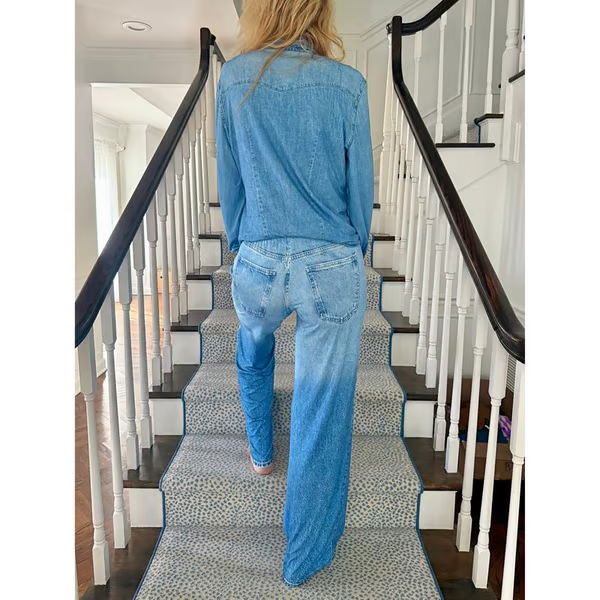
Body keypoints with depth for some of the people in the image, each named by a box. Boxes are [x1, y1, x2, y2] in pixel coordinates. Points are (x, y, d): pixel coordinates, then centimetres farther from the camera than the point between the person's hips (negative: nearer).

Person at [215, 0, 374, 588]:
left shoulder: (234, 78, 1)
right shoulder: (347, 84, -2)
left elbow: (229, 185, 6)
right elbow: (360, 189, 1)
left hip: (258, 263, 2)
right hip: (332, 267, -1)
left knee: (252, 357, 35)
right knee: (323, 413, 8)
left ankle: (261, 453, 53)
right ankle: (303, 559, 25)